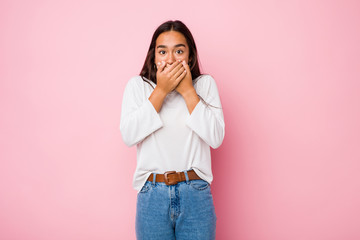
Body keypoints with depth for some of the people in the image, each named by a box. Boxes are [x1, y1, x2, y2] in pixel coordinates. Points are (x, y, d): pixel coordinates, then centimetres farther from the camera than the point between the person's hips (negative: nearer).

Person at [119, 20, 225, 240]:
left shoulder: (205, 84, 2)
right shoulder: (138, 85, 2)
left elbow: (216, 138, -9)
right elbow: (129, 136, -10)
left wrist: (188, 91, -12)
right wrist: (160, 91, -14)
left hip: (196, 195, 0)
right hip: (152, 195, 0)